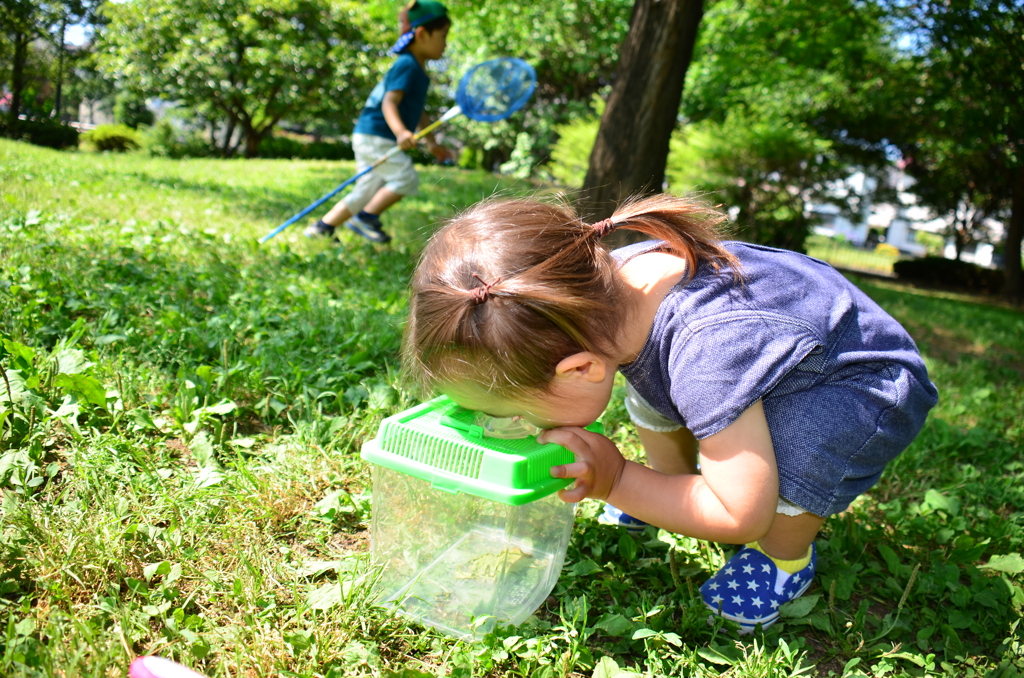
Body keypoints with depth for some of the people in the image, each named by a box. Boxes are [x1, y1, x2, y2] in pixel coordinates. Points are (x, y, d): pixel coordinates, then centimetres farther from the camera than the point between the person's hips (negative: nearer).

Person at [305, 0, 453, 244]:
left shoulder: (418, 71, 18)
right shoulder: (407, 65, -13)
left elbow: (418, 113, 29)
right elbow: (389, 102, -25)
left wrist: (432, 143, 33)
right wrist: (400, 132, -41)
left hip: (379, 141, 10)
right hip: (373, 135, -10)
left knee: (367, 192, 8)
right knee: (407, 178, -17)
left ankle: (322, 227, 13)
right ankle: (366, 218, -9)